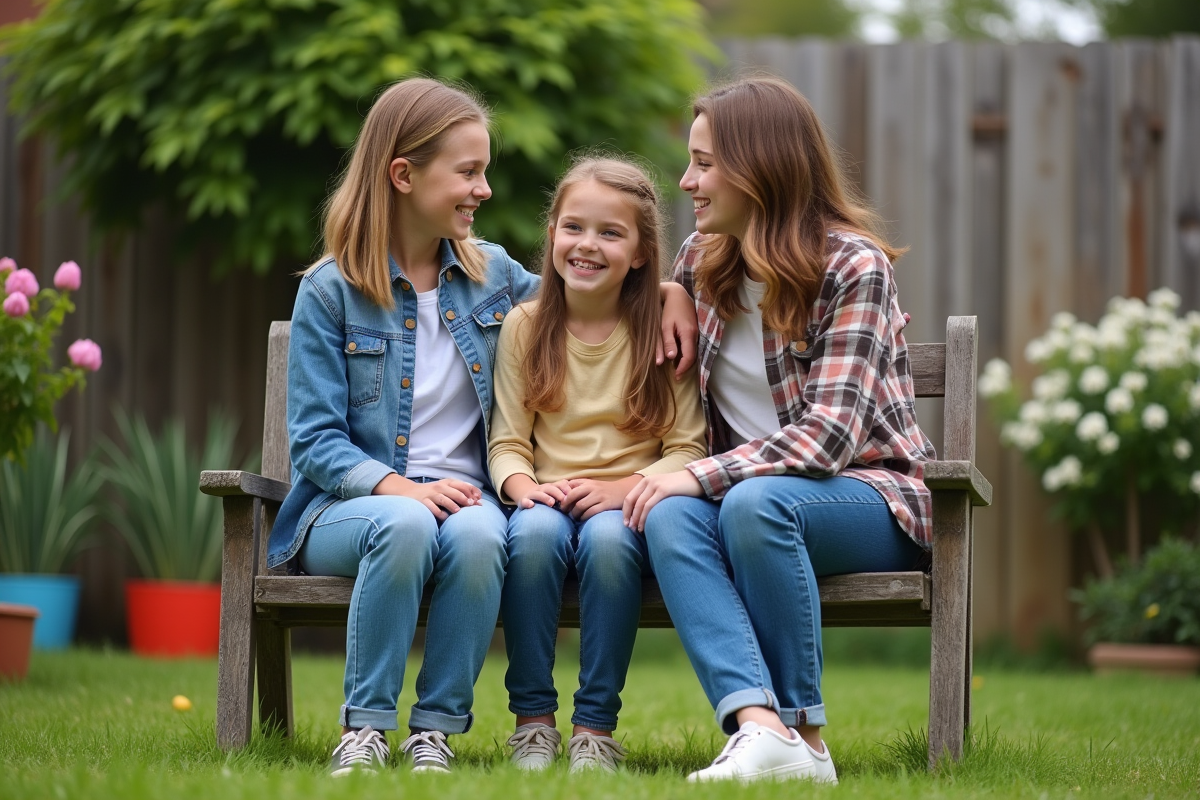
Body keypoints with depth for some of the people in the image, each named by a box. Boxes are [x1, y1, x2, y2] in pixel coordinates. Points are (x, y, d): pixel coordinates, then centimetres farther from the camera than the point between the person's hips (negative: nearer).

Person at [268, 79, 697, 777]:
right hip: (354, 503, -2)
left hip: (465, 495, 3)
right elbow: (315, 441, -5)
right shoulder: (330, 292, 0)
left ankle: (437, 729, -23)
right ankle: (363, 729, -26)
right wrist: (398, 486, -23)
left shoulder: (493, 275, 12)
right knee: (407, 525, -38)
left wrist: (667, 292, 6)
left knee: (477, 535, -34)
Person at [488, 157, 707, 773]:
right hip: (548, 499, 1)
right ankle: (533, 720, -20)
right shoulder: (524, 327, 7)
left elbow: (687, 447, -2)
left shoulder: (662, 330, 2)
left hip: (626, 509, -1)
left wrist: (626, 488, -19)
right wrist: (522, 485, -17)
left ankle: (596, 726, -23)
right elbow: (507, 440, 5)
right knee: (536, 530, -34)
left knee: (607, 536, -36)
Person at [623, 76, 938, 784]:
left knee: (755, 501, -37)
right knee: (670, 517, -29)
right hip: (750, 488, 5)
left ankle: (806, 737, -28)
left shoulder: (853, 266, -11)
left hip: (867, 496, -5)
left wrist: (700, 476, -28)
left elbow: (828, 434, -21)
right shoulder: (702, 260, 9)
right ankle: (760, 728, -47)